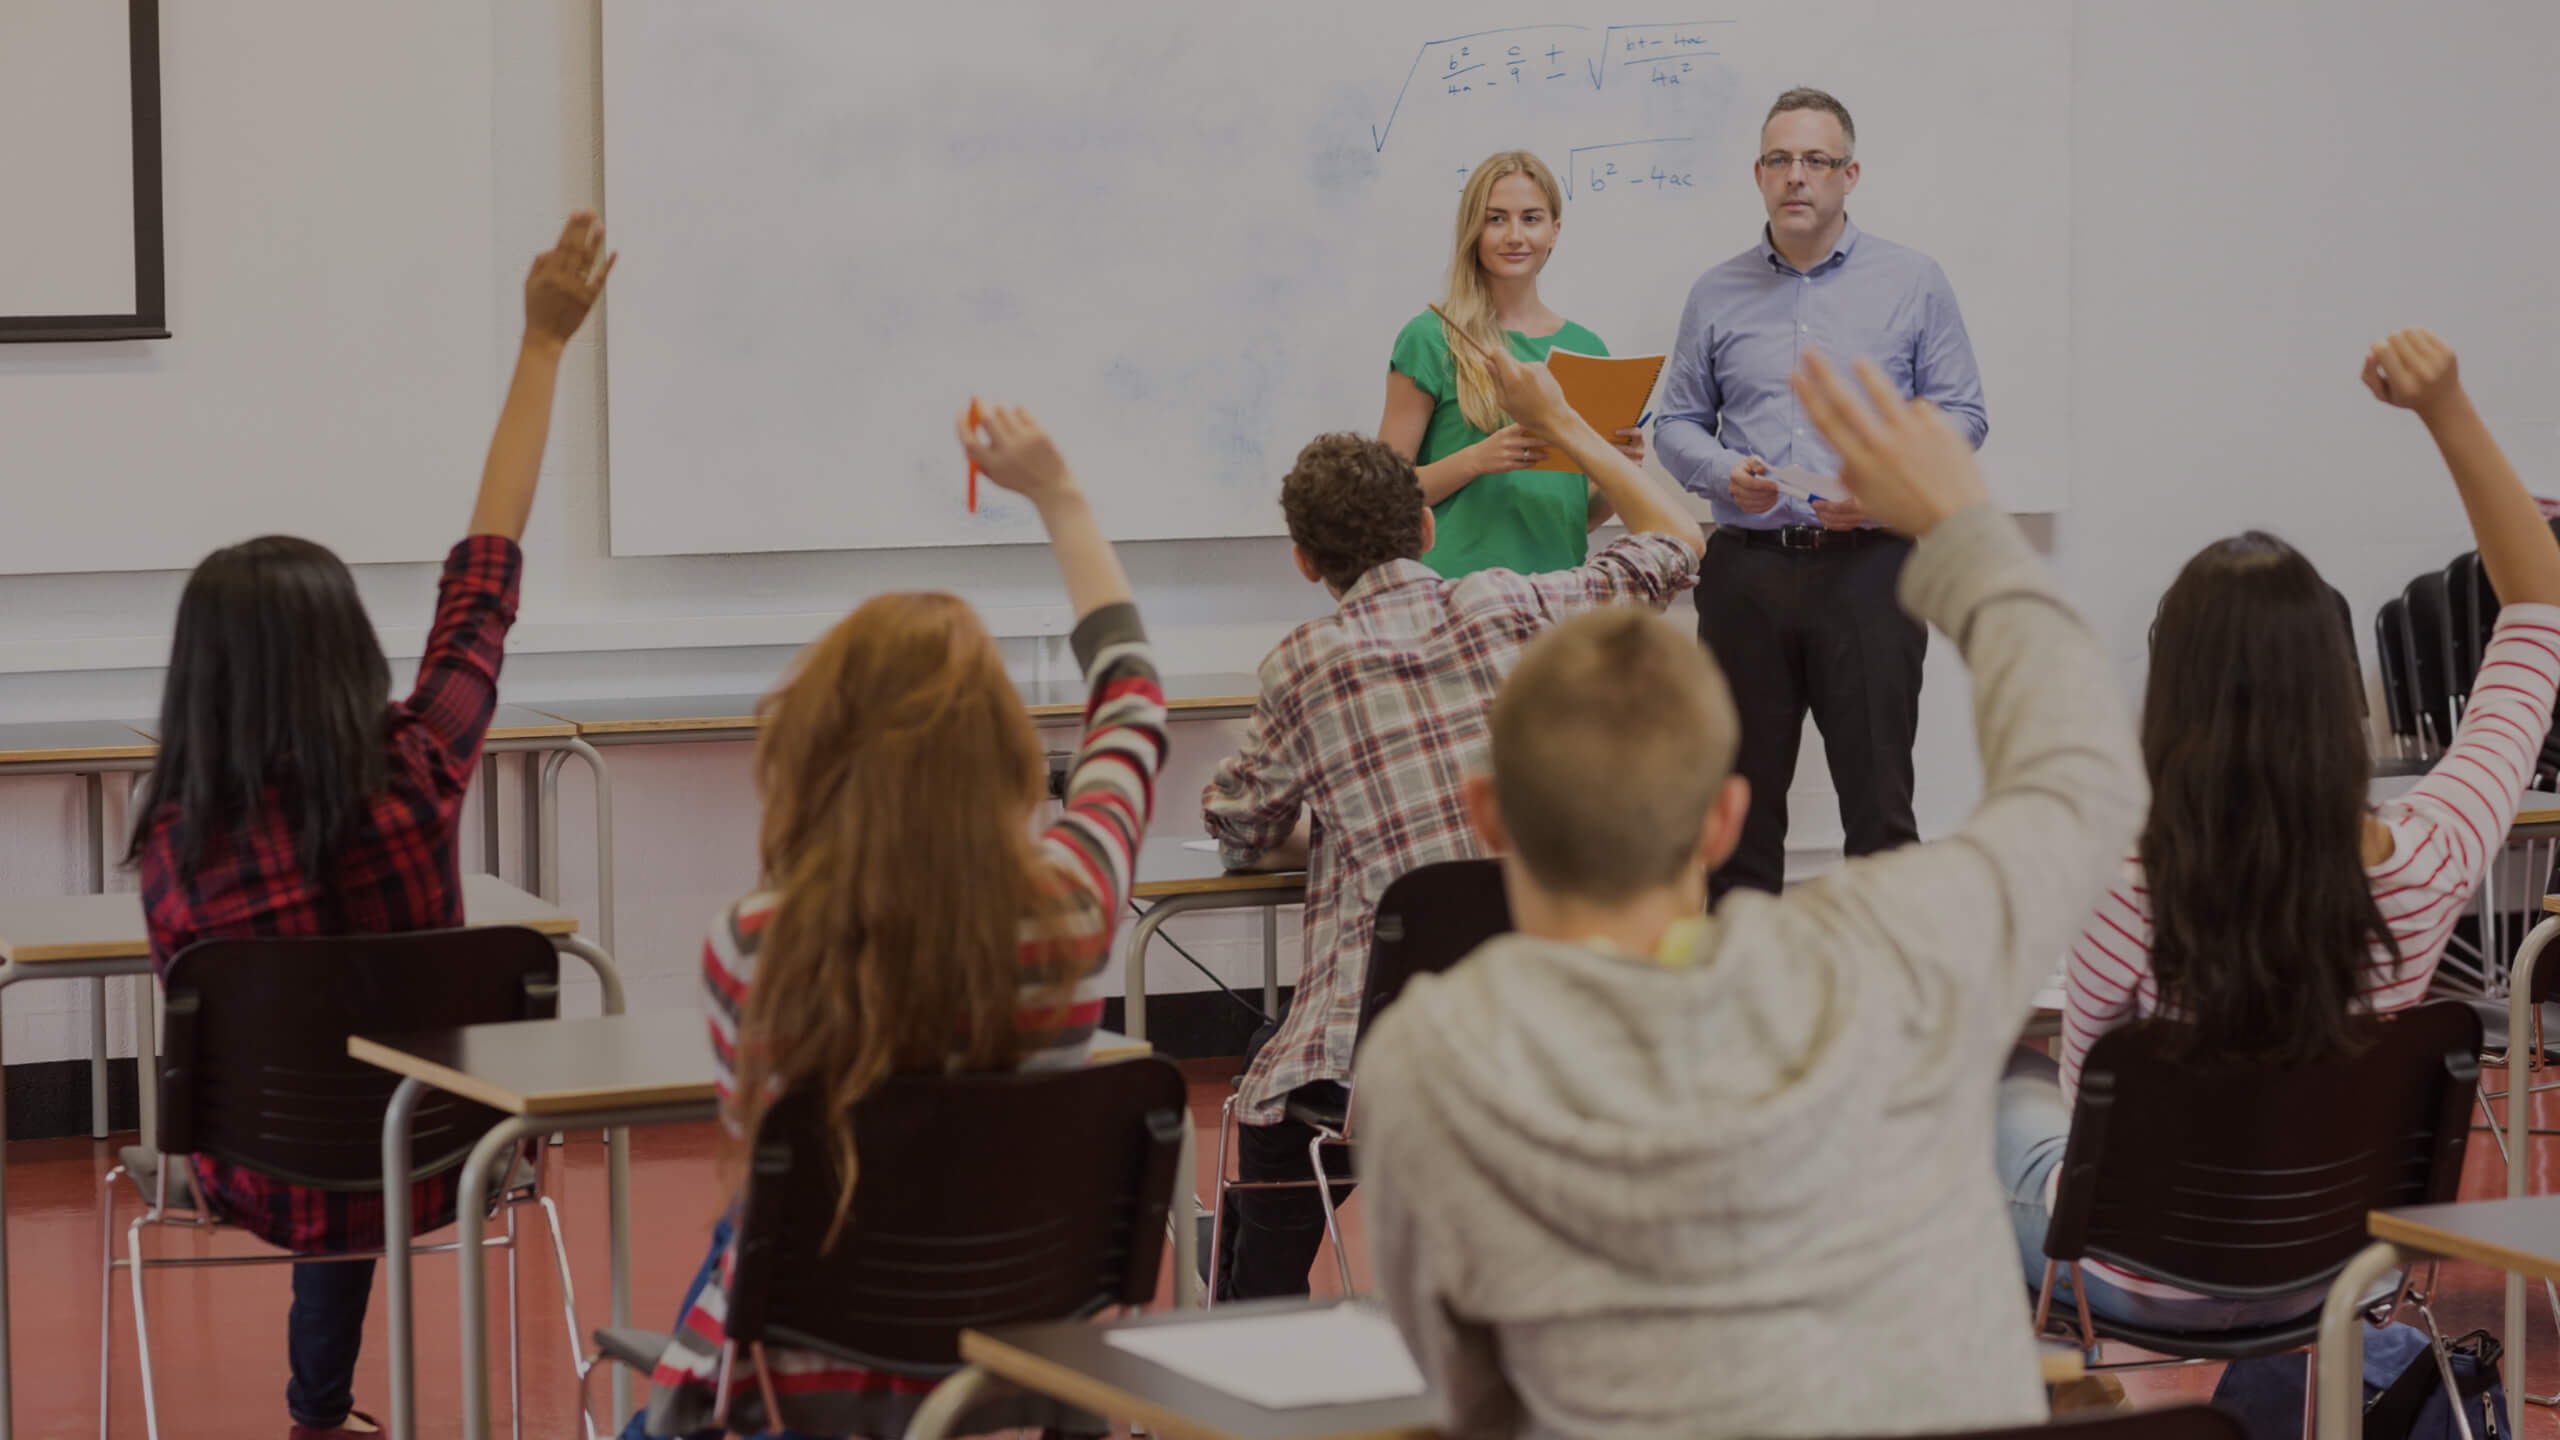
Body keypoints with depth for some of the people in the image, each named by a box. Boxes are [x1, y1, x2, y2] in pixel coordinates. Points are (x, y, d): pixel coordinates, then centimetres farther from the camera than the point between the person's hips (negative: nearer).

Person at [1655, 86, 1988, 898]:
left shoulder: (1911, 285, 5)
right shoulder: (1717, 296, 12)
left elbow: (1961, 414, 4)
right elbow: (1678, 423, 13)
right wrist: (1725, 473, -9)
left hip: (1869, 565, -2)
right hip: (1746, 567, 2)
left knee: (1878, 797, -3)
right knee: (1740, 799, 6)